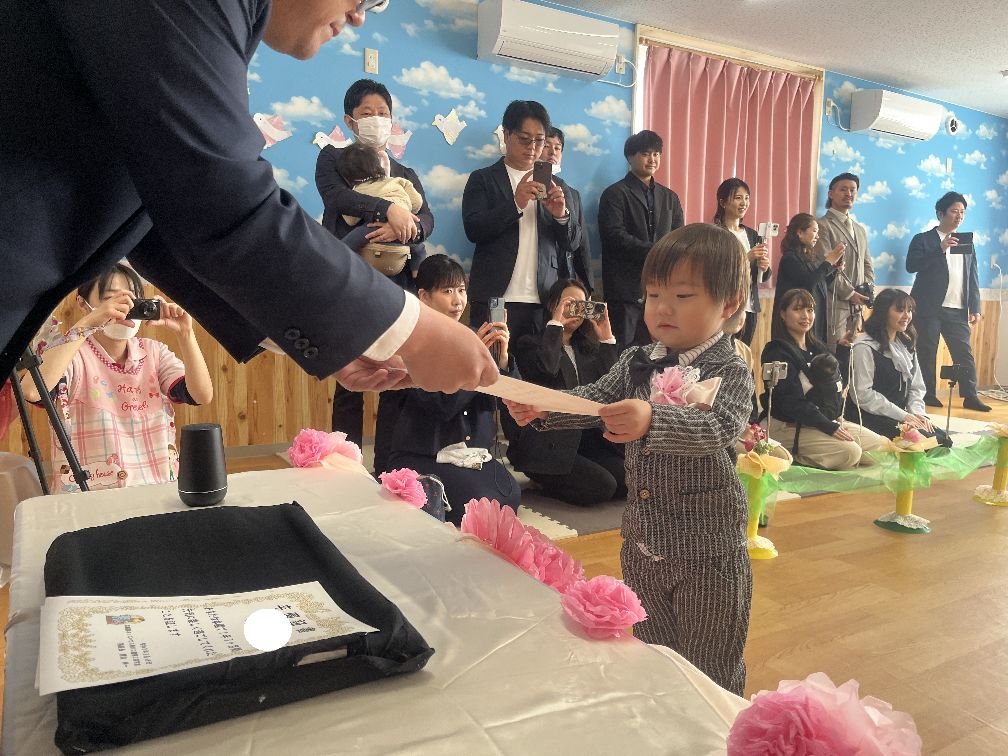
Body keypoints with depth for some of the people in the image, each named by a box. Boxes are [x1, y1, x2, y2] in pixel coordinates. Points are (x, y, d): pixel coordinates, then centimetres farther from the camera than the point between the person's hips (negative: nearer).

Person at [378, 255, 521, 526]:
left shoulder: (474, 336, 10)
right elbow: (442, 405, -18)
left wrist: (502, 358, -15)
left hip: (474, 451, 5)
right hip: (421, 456, -5)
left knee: (510, 496, -22)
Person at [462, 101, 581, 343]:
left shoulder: (557, 186, 16)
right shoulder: (482, 179, 8)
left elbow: (573, 243, 13)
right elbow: (473, 230, -5)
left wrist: (561, 214, -8)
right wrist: (515, 203, -17)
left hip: (545, 302, 3)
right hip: (495, 299, -2)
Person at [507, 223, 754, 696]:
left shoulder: (729, 373, -15)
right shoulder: (636, 364, 2)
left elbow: (716, 427, -32)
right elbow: (594, 399, -3)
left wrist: (652, 421, -50)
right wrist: (542, 409, -23)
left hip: (707, 552, -5)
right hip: (642, 546, 6)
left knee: (712, 676, 11)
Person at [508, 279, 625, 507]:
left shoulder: (589, 348, 21)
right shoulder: (530, 344, 6)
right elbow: (544, 369, -19)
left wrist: (607, 338, 0)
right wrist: (555, 323, -8)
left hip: (588, 440, 6)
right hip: (550, 444, -6)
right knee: (600, 487, -23)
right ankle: (546, 480, 4)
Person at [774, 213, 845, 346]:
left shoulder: (811, 258, 14)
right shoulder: (790, 258, -10)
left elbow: (821, 286, 22)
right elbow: (808, 283, -20)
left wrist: (835, 268, 8)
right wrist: (829, 261, -15)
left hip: (817, 317, 8)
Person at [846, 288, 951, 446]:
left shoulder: (907, 346, 16)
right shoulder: (865, 347, -12)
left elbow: (916, 387, 16)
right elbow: (863, 394, -18)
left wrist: (917, 413, -4)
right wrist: (903, 415, -16)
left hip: (900, 415, 8)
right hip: (870, 418, -8)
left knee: (943, 439, -12)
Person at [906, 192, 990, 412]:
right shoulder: (923, 239, 3)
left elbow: (973, 278, 15)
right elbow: (911, 266, -13)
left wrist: (975, 308, 8)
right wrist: (940, 250, -19)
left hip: (957, 311, 4)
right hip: (929, 309, -4)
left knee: (964, 353, 2)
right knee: (926, 353, 0)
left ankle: (970, 396, 6)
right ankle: (928, 395, 9)